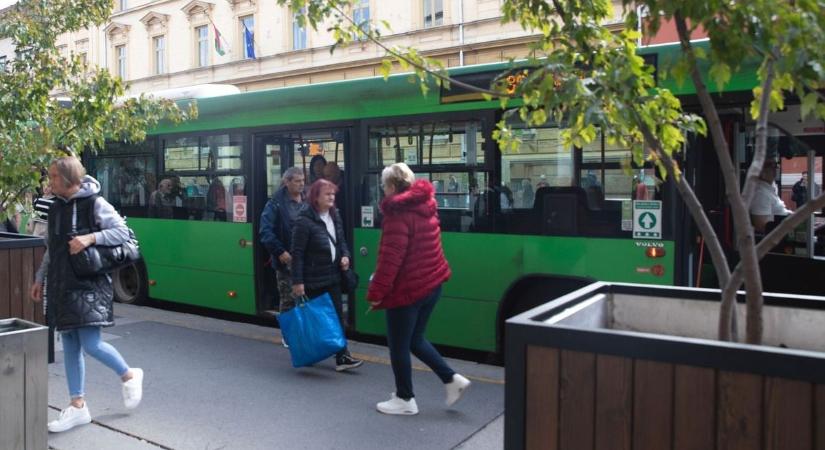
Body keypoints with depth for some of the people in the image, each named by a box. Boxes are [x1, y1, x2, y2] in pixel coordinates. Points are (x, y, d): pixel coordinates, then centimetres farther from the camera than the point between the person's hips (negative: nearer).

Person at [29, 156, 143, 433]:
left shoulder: (95, 203, -8)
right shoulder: (55, 207, 11)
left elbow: (123, 232, -12)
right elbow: (51, 249, 19)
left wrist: (90, 238, -23)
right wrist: (40, 279, 17)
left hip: (89, 283, -7)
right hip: (61, 285, 7)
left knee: (91, 344, -9)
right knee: (70, 345, 9)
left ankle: (129, 375, 17)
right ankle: (78, 406, 18)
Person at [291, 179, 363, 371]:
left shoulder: (334, 216, 7)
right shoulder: (304, 220, -16)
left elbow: (341, 240, 19)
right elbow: (297, 253, -17)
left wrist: (345, 255, -2)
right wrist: (297, 281, -18)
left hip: (333, 276, 7)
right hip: (313, 280, -6)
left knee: (337, 317, 4)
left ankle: (342, 357, 7)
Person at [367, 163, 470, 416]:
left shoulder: (398, 214, -17)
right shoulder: (425, 206, 8)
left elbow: (391, 258, -22)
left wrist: (376, 292, -16)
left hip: (407, 289, -9)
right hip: (432, 283, 9)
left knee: (398, 346, 7)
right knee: (415, 340, 21)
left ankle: (405, 399, 19)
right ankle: (452, 379, 17)